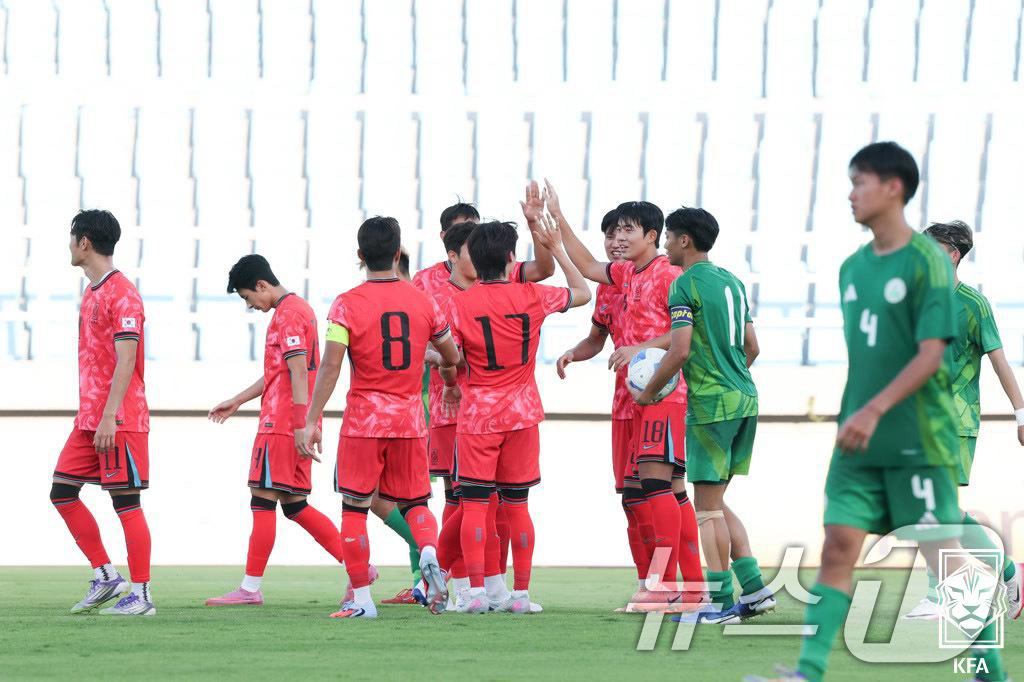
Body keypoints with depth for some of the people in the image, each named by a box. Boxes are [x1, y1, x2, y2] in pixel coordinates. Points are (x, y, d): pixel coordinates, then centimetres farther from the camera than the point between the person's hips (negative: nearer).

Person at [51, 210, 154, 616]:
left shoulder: (122, 294, -13)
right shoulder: (92, 293, 17)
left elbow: (126, 361, -18)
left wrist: (108, 417, -22)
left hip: (119, 421, -10)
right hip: (89, 419, 10)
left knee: (126, 501, -6)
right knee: (62, 493, 7)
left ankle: (141, 595, -1)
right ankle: (105, 577, 12)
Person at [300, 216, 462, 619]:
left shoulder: (347, 305, -8)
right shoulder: (423, 303, 2)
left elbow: (330, 366, -13)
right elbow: (453, 359, 12)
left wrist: (311, 421, -11)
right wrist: (449, 376, 36)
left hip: (363, 419, -3)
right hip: (410, 419, 3)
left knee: (354, 508, 5)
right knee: (414, 503, 14)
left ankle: (361, 599, 3)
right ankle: (429, 556, -17)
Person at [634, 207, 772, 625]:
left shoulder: (685, 285, -10)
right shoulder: (732, 282, 15)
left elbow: (680, 351, -17)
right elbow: (751, 347, 19)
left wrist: (649, 392, -4)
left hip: (710, 403, -8)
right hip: (744, 399, 8)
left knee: (708, 505, -2)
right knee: (715, 503, 16)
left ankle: (721, 603, -1)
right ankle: (753, 590, 11)